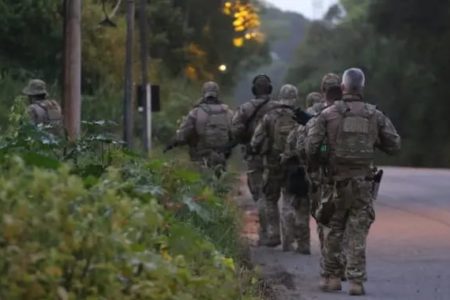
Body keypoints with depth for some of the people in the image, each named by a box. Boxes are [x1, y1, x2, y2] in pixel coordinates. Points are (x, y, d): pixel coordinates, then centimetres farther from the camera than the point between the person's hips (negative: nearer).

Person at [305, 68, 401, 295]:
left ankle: (331, 277, 17)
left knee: (334, 231, 12)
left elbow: (311, 146, -8)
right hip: (363, 182, 1)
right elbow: (394, 145, 4)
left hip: (337, 180, -1)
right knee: (357, 233, 3)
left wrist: (315, 162, 13)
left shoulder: (328, 114, -4)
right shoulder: (375, 115, 1)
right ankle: (356, 281, -2)